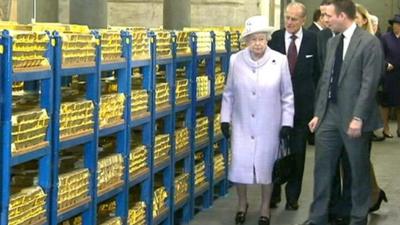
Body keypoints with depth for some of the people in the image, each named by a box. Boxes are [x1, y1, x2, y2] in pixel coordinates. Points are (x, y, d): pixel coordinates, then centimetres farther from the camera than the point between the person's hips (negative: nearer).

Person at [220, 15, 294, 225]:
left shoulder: (280, 60, -8)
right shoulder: (235, 60, -4)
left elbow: (287, 95, -1)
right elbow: (228, 93, 6)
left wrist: (287, 122, -3)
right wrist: (225, 118, 3)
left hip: (269, 125, -1)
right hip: (242, 124, 1)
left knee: (266, 166, 6)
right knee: (239, 165, 2)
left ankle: (265, 208, 24)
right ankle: (242, 204, 26)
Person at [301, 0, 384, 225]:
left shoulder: (369, 42, -11)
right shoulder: (332, 42, 11)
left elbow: (369, 83, -15)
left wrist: (358, 118, -19)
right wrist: (318, 113, 10)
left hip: (354, 116, -6)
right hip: (330, 113, 6)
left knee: (359, 170, 7)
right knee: (322, 167, 7)